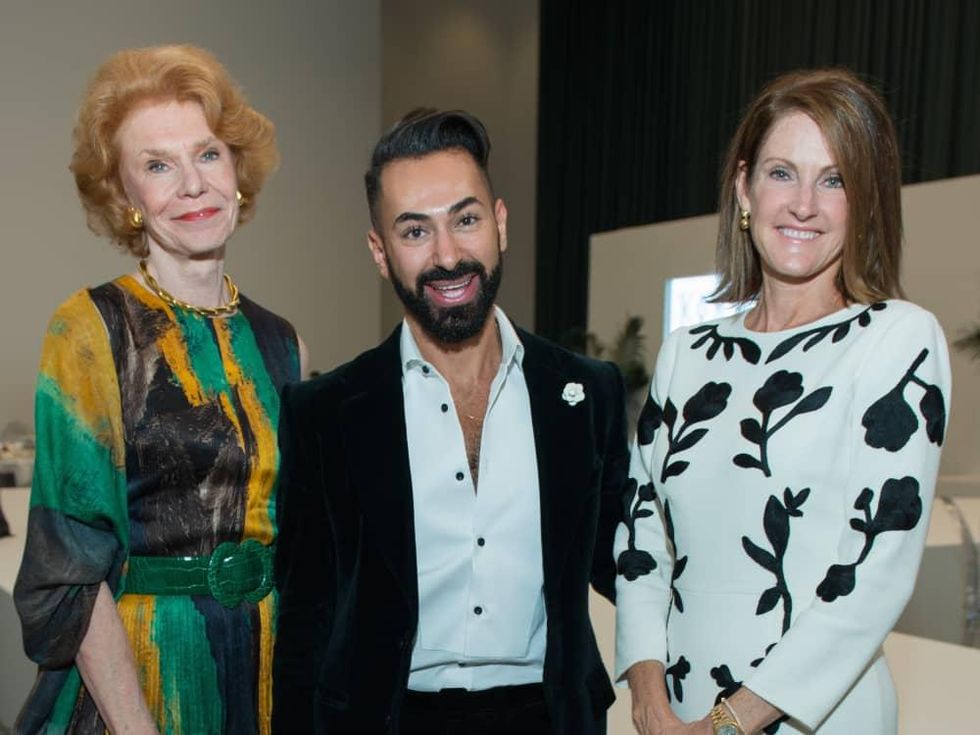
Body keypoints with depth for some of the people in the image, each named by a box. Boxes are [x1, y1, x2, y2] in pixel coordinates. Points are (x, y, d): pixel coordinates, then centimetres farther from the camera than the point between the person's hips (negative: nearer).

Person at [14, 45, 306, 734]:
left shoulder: (279, 342, 3)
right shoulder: (91, 329, -11)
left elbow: (294, 531, 10)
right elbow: (71, 563, -14)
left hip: (267, 660, 5)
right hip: (139, 667, -4)